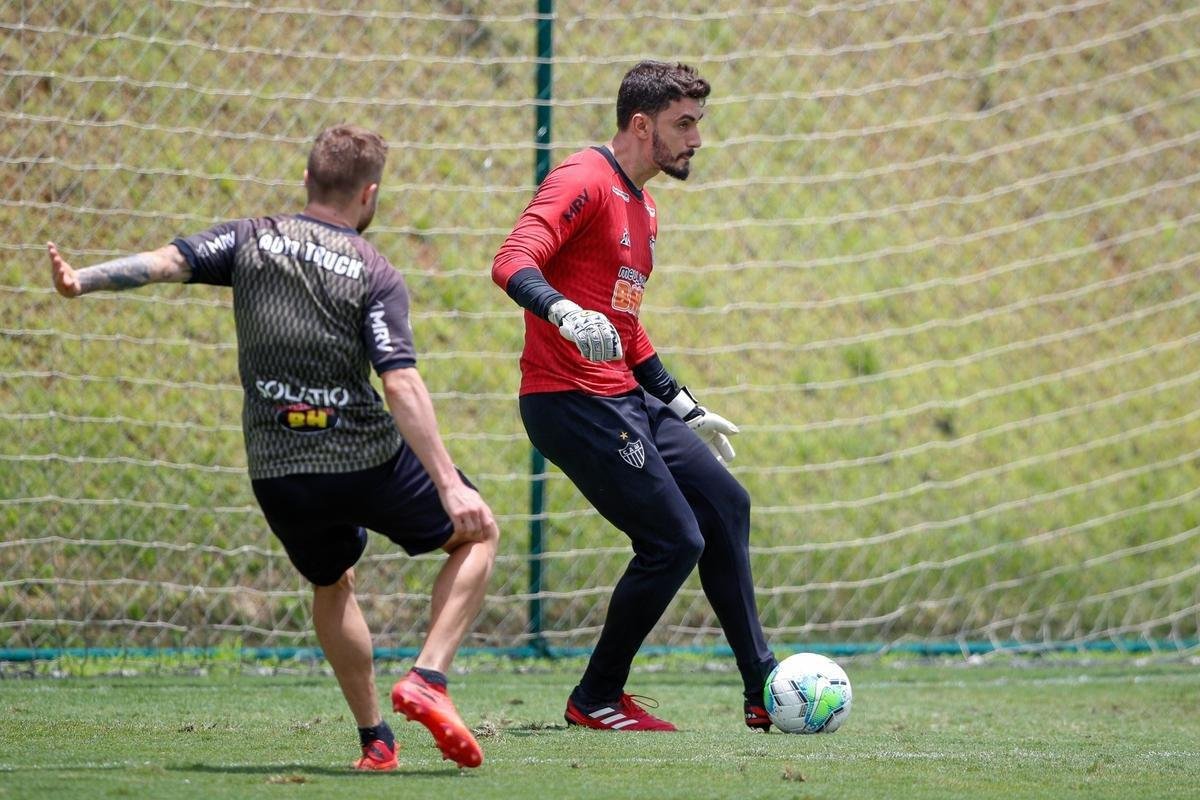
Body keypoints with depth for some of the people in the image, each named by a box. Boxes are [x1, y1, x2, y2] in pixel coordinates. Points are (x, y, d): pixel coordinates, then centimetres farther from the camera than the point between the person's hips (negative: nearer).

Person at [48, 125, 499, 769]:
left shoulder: (251, 239, 3)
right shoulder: (374, 275, -7)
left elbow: (166, 261, -14)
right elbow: (401, 385, -17)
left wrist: (82, 279, -19)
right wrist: (450, 486, -20)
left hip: (276, 471, 4)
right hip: (367, 461, -4)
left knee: (331, 583, 30)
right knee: (477, 535, 17)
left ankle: (374, 739, 26)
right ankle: (427, 678, -2)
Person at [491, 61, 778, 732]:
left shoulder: (642, 209, 20)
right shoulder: (584, 181, -11)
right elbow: (512, 263, -26)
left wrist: (685, 409, 31)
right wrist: (564, 313, -45)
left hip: (625, 400, 10)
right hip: (572, 401, -10)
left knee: (725, 505, 11)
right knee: (675, 542, -11)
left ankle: (763, 689, 19)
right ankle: (597, 699, 4)